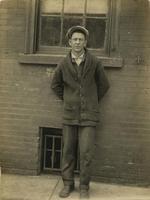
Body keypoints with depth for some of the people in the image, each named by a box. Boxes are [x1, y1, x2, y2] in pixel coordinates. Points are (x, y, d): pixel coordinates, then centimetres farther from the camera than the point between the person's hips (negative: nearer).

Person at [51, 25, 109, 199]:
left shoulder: (94, 62, -3)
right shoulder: (63, 64, 1)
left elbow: (103, 85, 7)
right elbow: (55, 84, 16)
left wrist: (93, 101, 10)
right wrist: (66, 99, 12)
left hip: (88, 115, -2)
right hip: (69, 115, 2)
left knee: (86, 153, -3)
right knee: (68, 152, 9)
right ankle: (68, 184, 23)